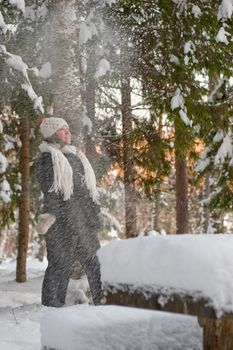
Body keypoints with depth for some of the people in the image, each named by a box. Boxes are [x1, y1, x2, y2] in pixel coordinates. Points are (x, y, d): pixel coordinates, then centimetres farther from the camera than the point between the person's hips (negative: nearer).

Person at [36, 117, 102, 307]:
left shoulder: (75, 156, 20)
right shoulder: (47, 159, -1)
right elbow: (50, 191, -11)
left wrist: (94, 215, 18)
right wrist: (49, 214, -20)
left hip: (84, 220, 7)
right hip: (62, 220, -7)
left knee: (95, 260, 5)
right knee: (60, 263, -3)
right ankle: (52, 305, 6)